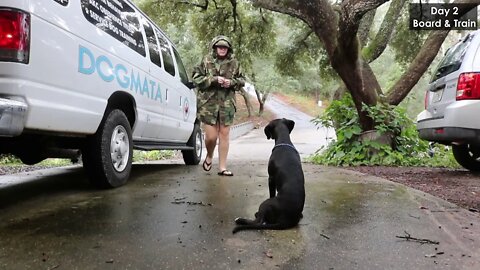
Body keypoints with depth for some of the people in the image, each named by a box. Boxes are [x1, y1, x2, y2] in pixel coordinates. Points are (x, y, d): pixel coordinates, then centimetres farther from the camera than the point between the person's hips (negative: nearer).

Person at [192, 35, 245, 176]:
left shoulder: (234, 63, 7)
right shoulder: (206, 60, 0)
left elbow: (242, 80, 14)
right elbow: (196, 78, -2)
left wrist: (232, 82, -7)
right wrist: (214, 79, -14)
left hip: (227, 103, 2)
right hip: (208, 102, -2)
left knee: (224, 134, 4)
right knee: (211, 136, -4)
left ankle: (222, 167, 13)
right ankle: (209, 157, 29)